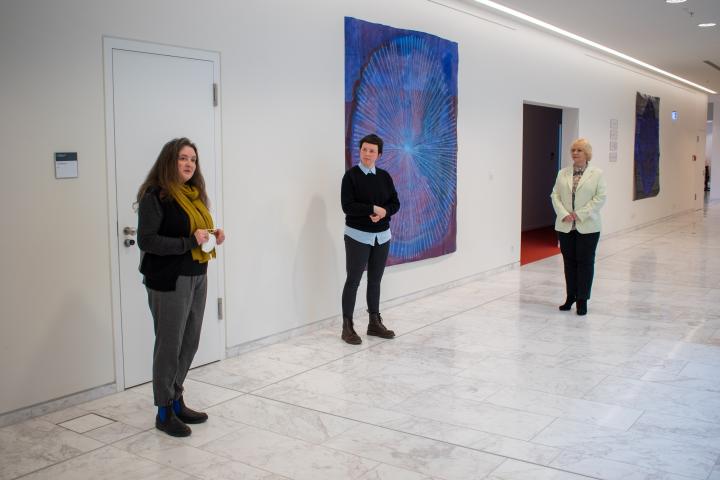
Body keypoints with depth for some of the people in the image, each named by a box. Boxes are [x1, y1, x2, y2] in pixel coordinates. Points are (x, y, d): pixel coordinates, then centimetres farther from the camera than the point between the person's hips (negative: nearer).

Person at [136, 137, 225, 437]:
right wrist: (189, 241, -23)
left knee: (190, 343, 11)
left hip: (196, 277, 8)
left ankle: (176, 401, 26)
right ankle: (164, 412, 14)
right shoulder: (155, 196, -11)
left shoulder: (194, 194, 14)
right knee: (169, 345, 1)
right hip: (169, 281, -7)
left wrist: (212, 237, 1)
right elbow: (146, 240, -17)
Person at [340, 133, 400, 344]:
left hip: (382, 236, 5)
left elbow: (395, 203, 5)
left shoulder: (384, 176, 7)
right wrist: (374, 208, -17)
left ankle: (375, 323, 23)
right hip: (358, 236, -5)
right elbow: (347, 206, -16)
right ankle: (347, 327, 7)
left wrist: (383, 212, -15)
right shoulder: (351, 175, -7)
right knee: (353, 280, -1)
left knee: (375, 280, 12)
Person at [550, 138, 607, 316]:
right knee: (569, 261, 9)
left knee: (585, 262, 1)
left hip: (587, 226, -3)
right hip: (565, 226, 3)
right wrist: (564, 214, -11)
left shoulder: (597, 173, 0)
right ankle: (571, 296, 20)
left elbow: (600, 197, -7)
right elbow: (555, 195, 5)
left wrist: (580, 214, -13)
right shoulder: (563, 173, 9)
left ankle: (582, 299, 8)